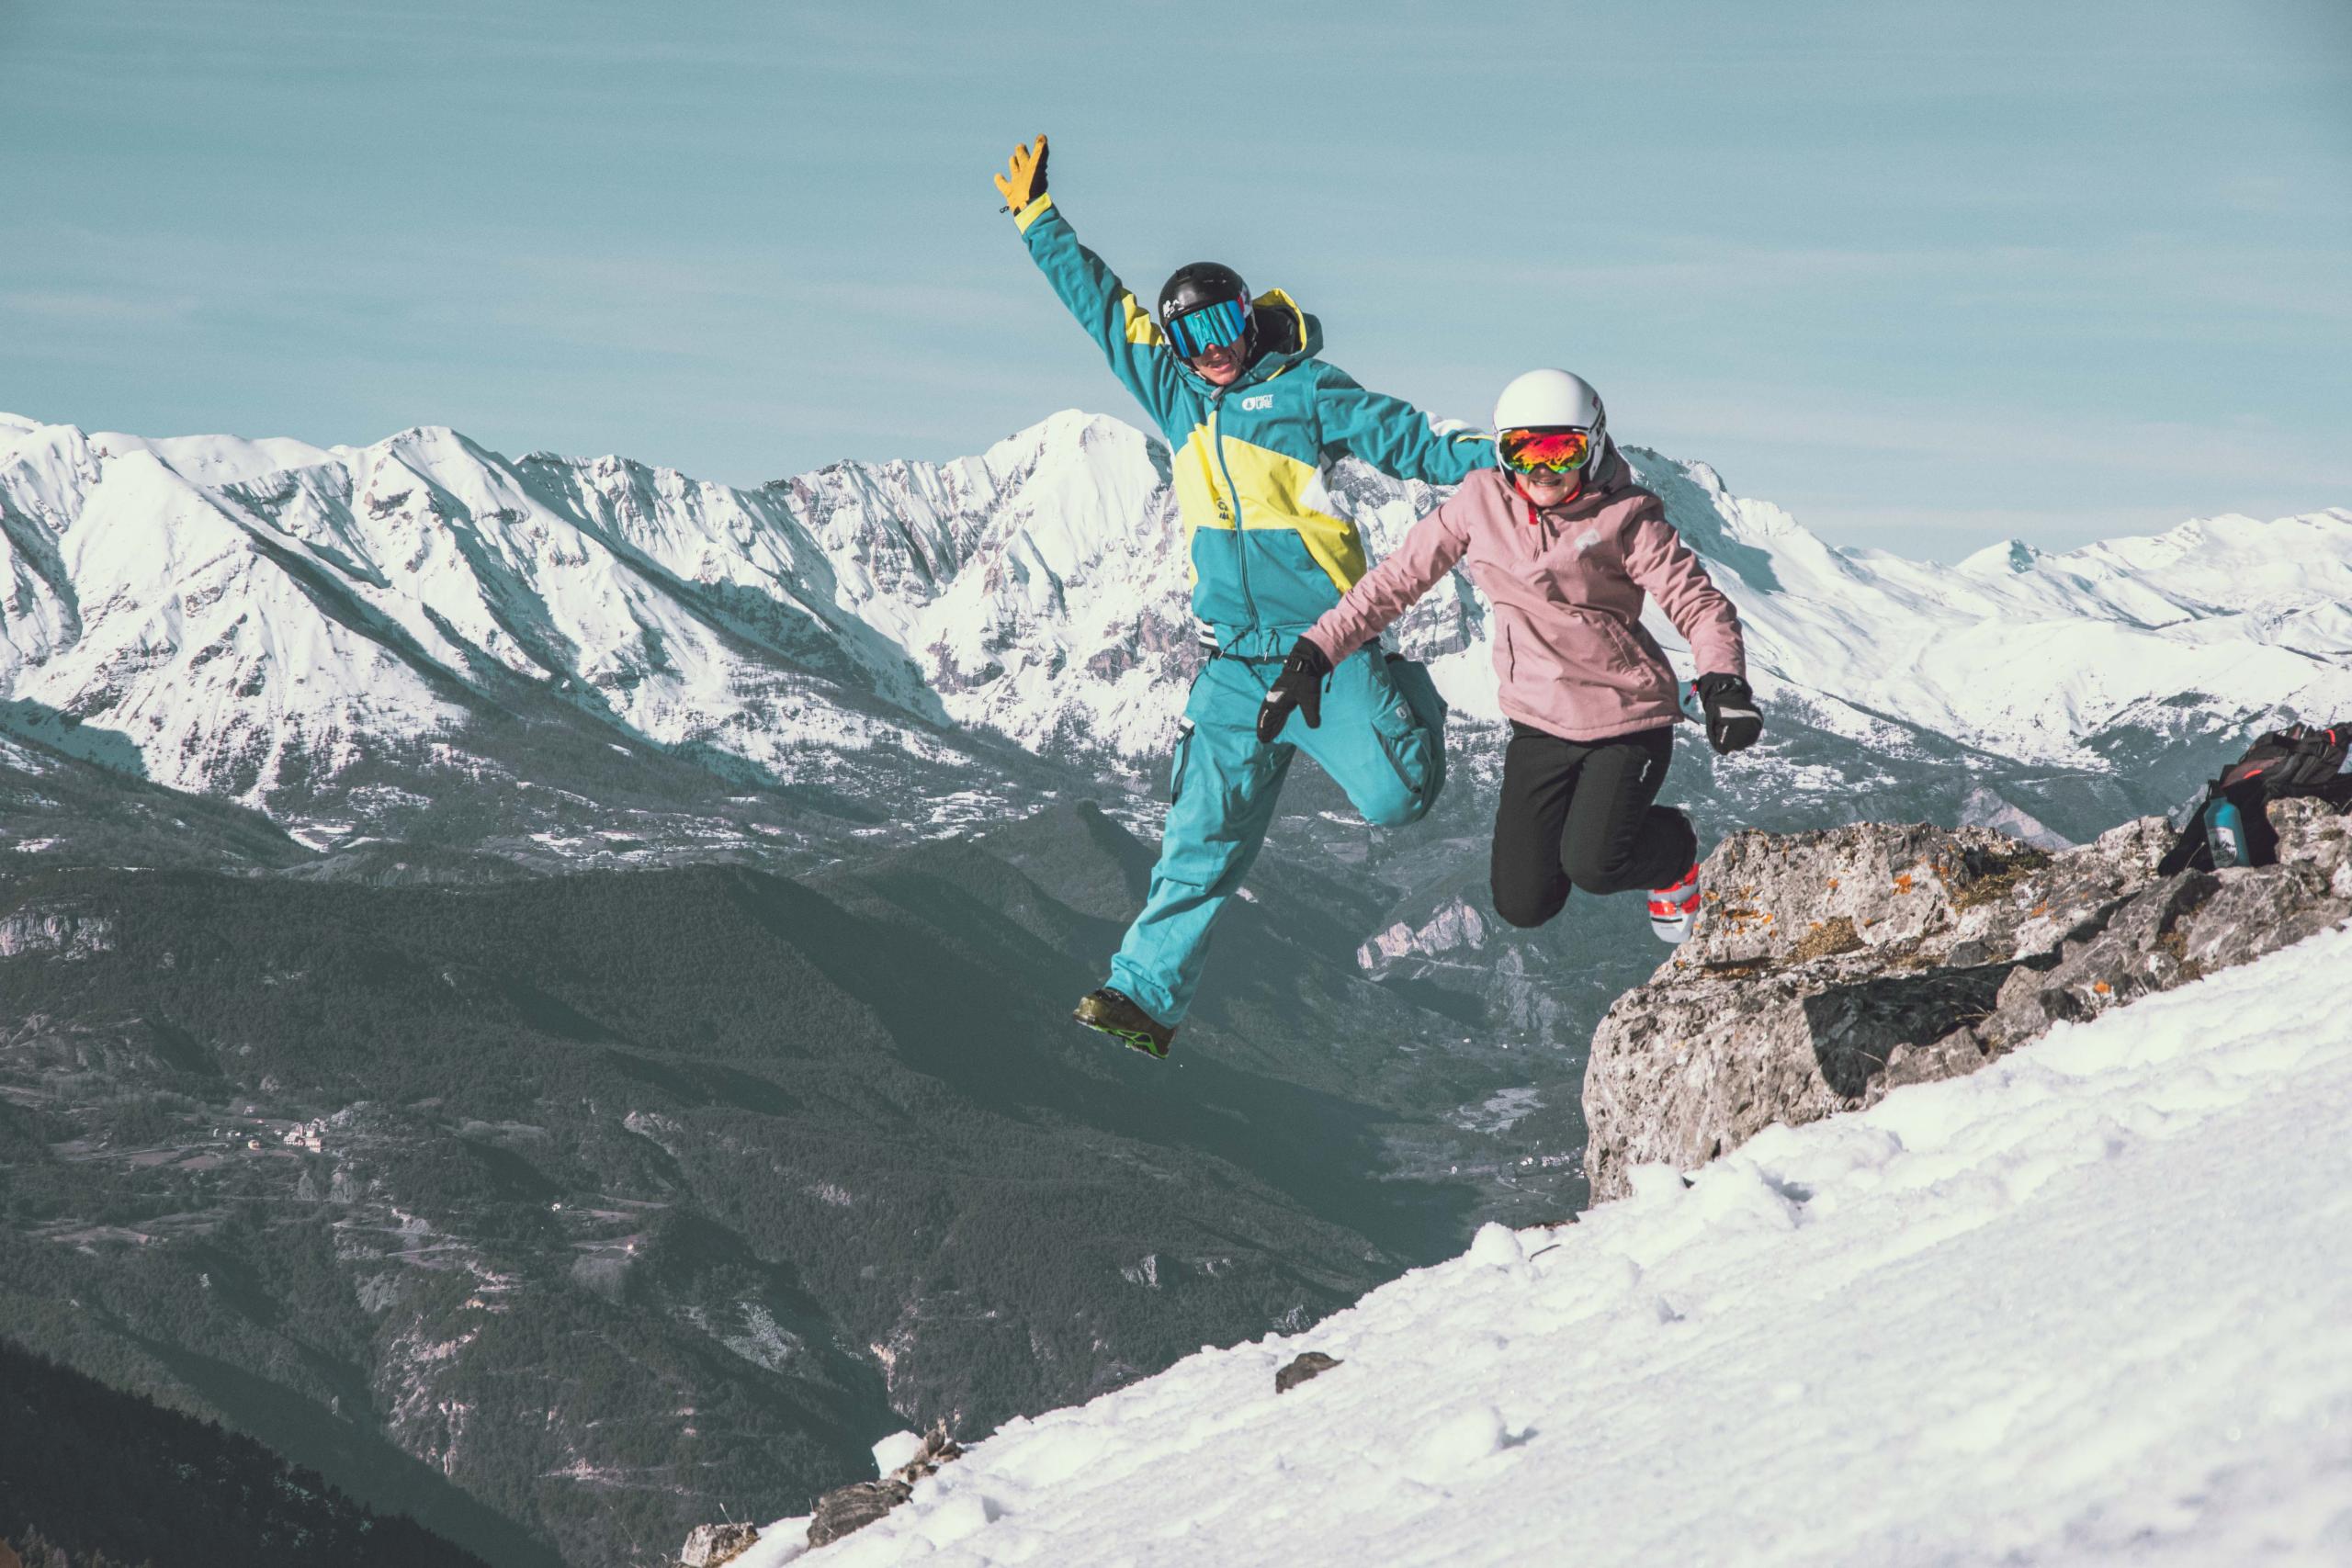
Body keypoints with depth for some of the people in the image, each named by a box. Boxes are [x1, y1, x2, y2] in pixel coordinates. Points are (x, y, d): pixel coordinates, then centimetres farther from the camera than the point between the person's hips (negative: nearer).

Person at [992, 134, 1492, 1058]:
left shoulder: (1303, 388, 0)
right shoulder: (1176, 393, 14)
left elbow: (1401, 436, -5)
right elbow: (1100, 303, 22)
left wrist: (1483, 458, -20)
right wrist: (1035, 217, 25)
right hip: (1235, 662, 4)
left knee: (1393, 799, -12)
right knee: (1203, 836, -3)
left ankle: (1408, 701, 21)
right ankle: (1146, 990, -1)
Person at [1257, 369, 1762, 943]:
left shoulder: (1624, 519, -12)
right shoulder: (1481, 502, -3)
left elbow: (1699, 604, -13)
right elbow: (1398, 578, 1)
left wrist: (1723, 682, -33)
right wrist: (1314, 654, -5)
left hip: (1626, 717, -4)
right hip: (1539, 722, 4)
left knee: (1592, 867, -21)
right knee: (1525, 904, 1)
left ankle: (1676, 853, 16)